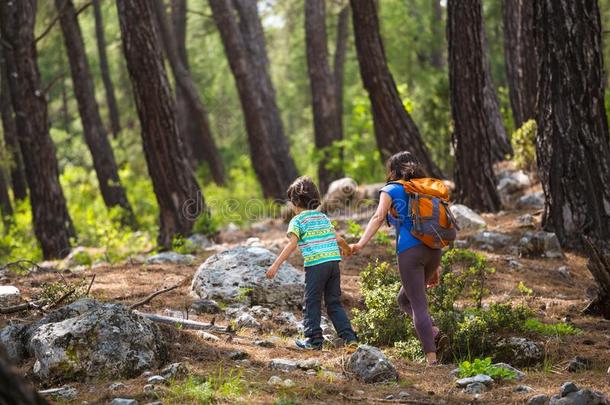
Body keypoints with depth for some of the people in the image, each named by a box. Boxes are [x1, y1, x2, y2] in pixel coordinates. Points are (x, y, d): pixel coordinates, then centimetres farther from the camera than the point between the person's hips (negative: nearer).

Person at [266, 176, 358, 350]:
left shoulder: (297, 220, 1)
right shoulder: (323, 217, 19)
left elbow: (292, 244, -13)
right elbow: (339, 239, 22)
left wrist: (276, 265, -16)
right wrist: (346, 249, 45)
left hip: (315, 264, -6)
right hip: (334, 261, 6)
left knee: (312, 303, 5)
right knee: (334, 303, 13)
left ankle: (314, 339, 5)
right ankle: (349, 337, 5)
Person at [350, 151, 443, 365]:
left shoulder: (391, 190, 6)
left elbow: (378, 217, -11)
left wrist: (360, 244, -22)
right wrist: (434, 267, 24)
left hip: (410, 250, -6)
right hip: (433, 251, 6)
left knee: (418, 304, -3)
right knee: (404, 299, 21)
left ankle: (432, 358, -11)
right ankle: (431, 330, -2)